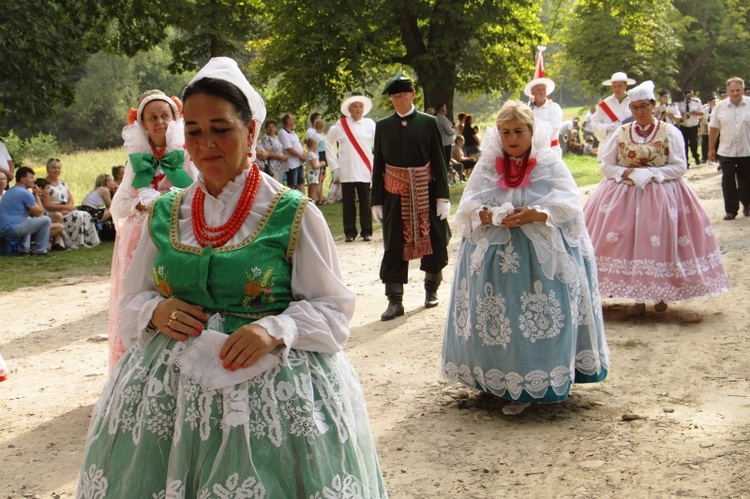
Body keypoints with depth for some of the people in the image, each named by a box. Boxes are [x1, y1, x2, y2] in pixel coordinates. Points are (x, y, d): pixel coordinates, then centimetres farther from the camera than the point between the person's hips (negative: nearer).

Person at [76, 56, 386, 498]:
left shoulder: (295, 215, -5)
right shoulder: (165, 215, 8)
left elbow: (332, 307, -2)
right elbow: (133, 300, 17)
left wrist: (277, 330, -20)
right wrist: (155, 311, -6)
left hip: (274, 386, -3)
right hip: (172, 388, 4)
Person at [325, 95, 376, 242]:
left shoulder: (370, 124, 4)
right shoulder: (340, 125, 5)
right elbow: (328, 143, 13)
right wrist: (334, 165, 8)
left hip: (365, 171, 0)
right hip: (346, 172, 0)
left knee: (365, 202, 2)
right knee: (348, 203, 3)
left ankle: (366, 231, 11)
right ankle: (349, 232, 10)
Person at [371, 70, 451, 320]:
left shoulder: (428, 123, 0)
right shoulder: (383, 126, 5)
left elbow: (438, 161, 0)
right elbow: (378, 165, 6)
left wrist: (443, 196, -5)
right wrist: (377, 201, 3)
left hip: (425, 192, -1)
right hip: (395, 194, 1)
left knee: (433, 242, 9)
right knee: (394, 247, 0)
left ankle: (431, 289, 29)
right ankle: (395, 300, 4)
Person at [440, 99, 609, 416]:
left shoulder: (550, 164, 1)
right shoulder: (487, 165, 9)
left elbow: (568, 205, -7)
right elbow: (469, 206, 1)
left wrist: (534, 215, -21)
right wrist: (494, 216, -18)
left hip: (543, 255, -2)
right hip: (495, 255, 3)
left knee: (539, 318, -7)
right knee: (495, 320, 1)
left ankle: (531, 386, 0)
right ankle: (499, 377, 14)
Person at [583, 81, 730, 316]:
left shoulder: (670, 132, 0)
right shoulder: (621, 133, 8)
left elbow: (679, 168, -5)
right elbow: (606, 166, 7)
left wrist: (649, 173, -14)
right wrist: (627, 173, -11)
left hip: (661, 196, -2)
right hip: (624, 195, 2)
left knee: (659, 242, -6)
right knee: (630, 242, -5)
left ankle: (660, 294, 11)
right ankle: (637, 298, 4)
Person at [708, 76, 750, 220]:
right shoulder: (720, 106, 1)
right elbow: (714, 129, 5)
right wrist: (711, 148, 6)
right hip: (726, 152, 1)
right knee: (728, 181, 1)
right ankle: (731, 210, 11)